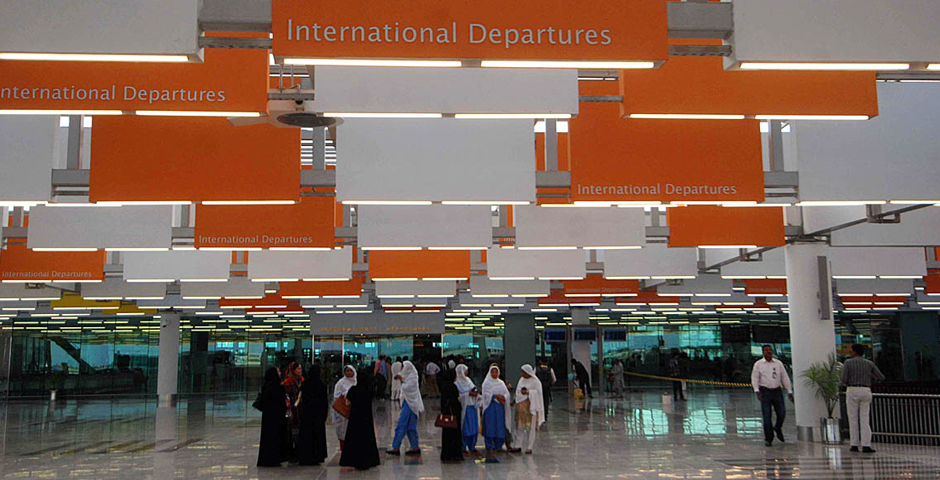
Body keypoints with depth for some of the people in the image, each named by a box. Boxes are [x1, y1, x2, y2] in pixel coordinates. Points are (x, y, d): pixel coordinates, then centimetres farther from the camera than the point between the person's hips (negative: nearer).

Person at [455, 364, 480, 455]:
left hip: (472, 407, 7)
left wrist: (476, 392, -5)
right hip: (464, 407, -7)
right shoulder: (457, 382, -6)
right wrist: (469, 393, -16)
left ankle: (472, 447, 14)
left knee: (474, 428, 6)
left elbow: (474, 390, 17)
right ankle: (463, 448, 2)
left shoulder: (468, 380, 15)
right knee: (465, 429, -4)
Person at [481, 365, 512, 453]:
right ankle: (490, 447, -4)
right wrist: (497, 396, -16)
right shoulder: (486, 383, 3)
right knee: (490, 426, -7)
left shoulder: (501, 383, 16)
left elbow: (507, 393, 7)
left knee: (500, 426, 1)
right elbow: (486, 395, -8)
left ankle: (498, 446, 9)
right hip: (490, 406, -4)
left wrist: (502, 397, -14)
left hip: (500, 406, 4)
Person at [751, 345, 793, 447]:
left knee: (782, 414, -1)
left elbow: (785, 378, 11)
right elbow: (754, 378, 0)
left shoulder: (779, 363, 9)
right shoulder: (758, 364, 3)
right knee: (766, 416, -4)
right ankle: (768, 438, 6)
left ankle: (777, 428, 30)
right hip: (765, 392, -2)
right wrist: (757, 391, -14)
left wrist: (790, 392, 8)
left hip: (777, 391, 2)